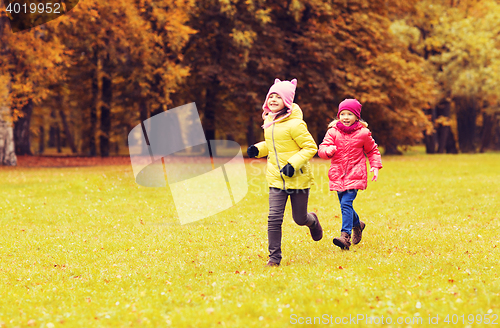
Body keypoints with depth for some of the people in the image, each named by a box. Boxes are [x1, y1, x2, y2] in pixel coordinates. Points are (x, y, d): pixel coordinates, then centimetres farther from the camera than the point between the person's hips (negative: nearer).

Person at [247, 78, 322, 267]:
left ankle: (312, 221, 45)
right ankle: (274, 256, 3)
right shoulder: (269, 120, 6)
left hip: (298, 178, -5)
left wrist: (293, 164, -24)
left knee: (299, 219, 9)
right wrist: (258, 149, 3)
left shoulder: (294, 124, -18)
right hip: (276, 178, 5)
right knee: (274, 218, -7)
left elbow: (311, 147, -15)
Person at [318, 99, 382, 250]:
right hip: (338, 175, 4)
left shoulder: (363, 133, 0)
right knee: (345, 205, 13)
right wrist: (328, 150, -25)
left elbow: (372, 151, 15)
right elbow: (322, 149, -2)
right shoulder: (333, 132, 2)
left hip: (355, 175, -4)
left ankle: (345, 236, -24)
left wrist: (375, 166, 3)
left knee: (346, 204, -18)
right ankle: (357, 224, 42)